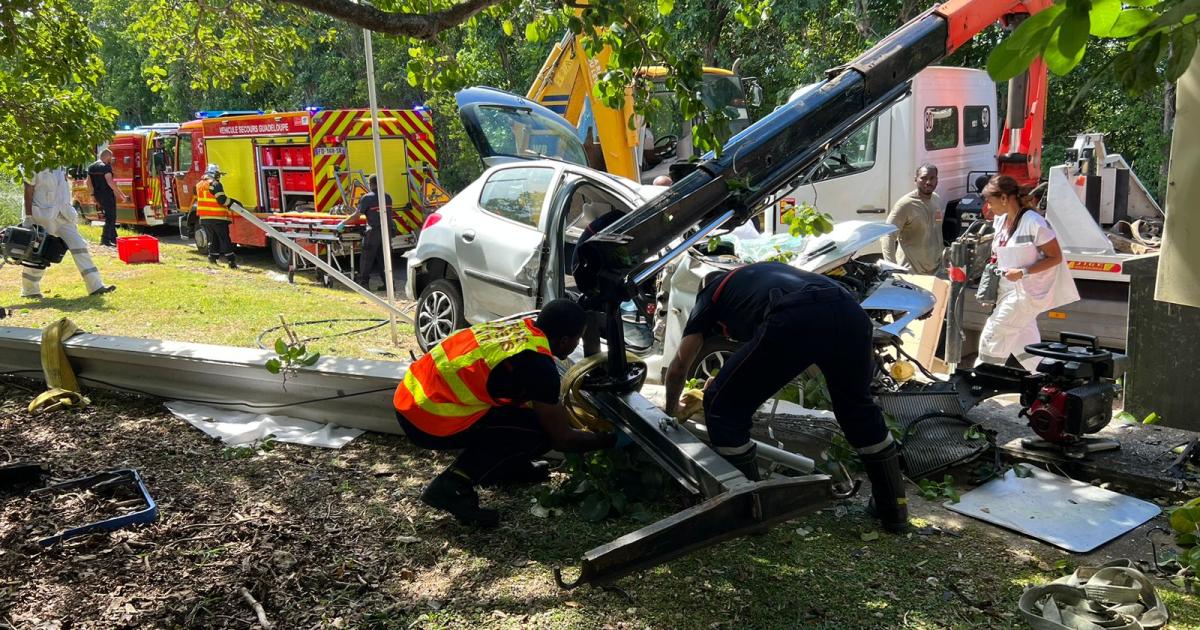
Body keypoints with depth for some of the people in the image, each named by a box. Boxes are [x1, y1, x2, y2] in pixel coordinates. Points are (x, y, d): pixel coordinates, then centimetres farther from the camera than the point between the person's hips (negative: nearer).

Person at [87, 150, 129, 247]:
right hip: (107, 194, -9)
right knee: (111, 218, -2)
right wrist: (122, 195, -26)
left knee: (109, 217, 18)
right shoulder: (106, 167, -14)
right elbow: (110, 182, -25)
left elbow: (88, 182, 16)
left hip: (98, 195, 9)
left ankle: (114, 238, 20)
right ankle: (105, 239, -6)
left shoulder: (91, 167, 13)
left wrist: (93, 194, 23)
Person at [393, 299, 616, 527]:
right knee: (541, 431, -5)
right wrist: (610, 440, 8)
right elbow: (562, 438, -6)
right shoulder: (538, 363, -16)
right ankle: (453, 485, -9)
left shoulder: (518, 328, 9)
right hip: (428, 422, -9)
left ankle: (504, 464, 25)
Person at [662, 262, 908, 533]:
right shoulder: (765, 273, 47)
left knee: (723, 409, 15)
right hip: (850, 313, 6)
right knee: (858, 408, 31)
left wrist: (671, 409, 55)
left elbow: (679, 368, 36)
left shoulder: (711, 294, 33)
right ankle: (894, 508, 39)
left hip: (793, 322, -6)